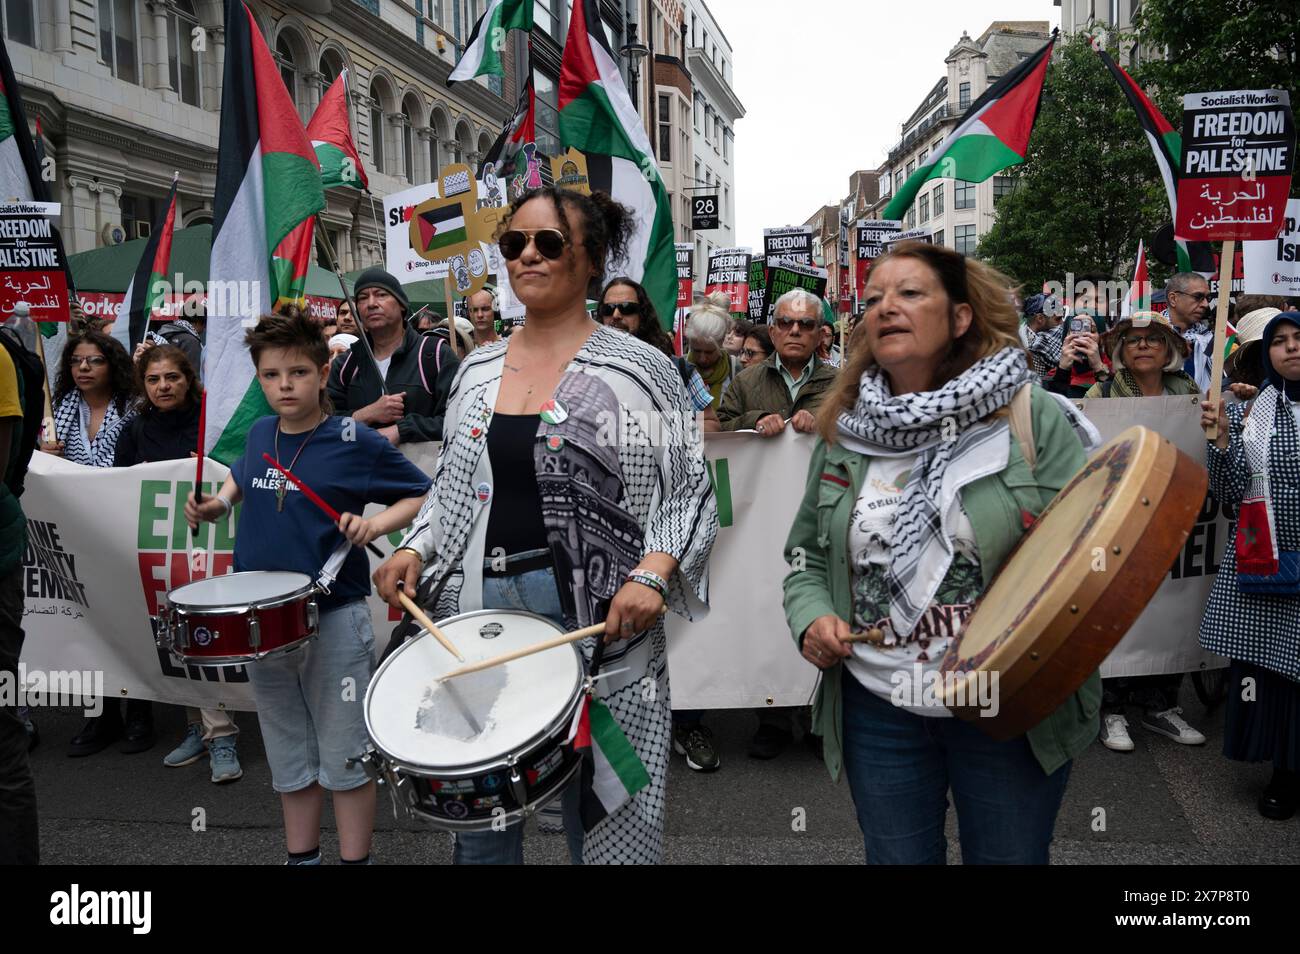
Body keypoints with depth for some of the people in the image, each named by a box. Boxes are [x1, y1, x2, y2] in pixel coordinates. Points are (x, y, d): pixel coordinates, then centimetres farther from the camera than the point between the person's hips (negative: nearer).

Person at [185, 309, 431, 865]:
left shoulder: (355, 441, -11)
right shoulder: (259, 434, 4)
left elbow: (424, 497, -6)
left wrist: (375, 524, -21)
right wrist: (217, 504, 7)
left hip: (334, 617, -5)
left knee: (344, 759, 5)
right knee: (289, 760, 18)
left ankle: (355, 859, 22)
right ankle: (301, 855, 34)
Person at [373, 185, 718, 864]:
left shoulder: (638, 368, -3)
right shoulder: (477, 369, 12)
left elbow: (690, 490, -3)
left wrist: (653, 572, -18)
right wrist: (416, 548, 3)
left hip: (596, 616, -4)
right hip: (479, 607, 5)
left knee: (601, 819, 6)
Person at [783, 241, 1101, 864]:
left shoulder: (1036, 419, -9)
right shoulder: (844, 433, 2)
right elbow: (807, 553, 10)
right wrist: (811, 619, -8)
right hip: (877, 709, 3)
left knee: (1008, 857, 18)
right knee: (897, 857, 19)